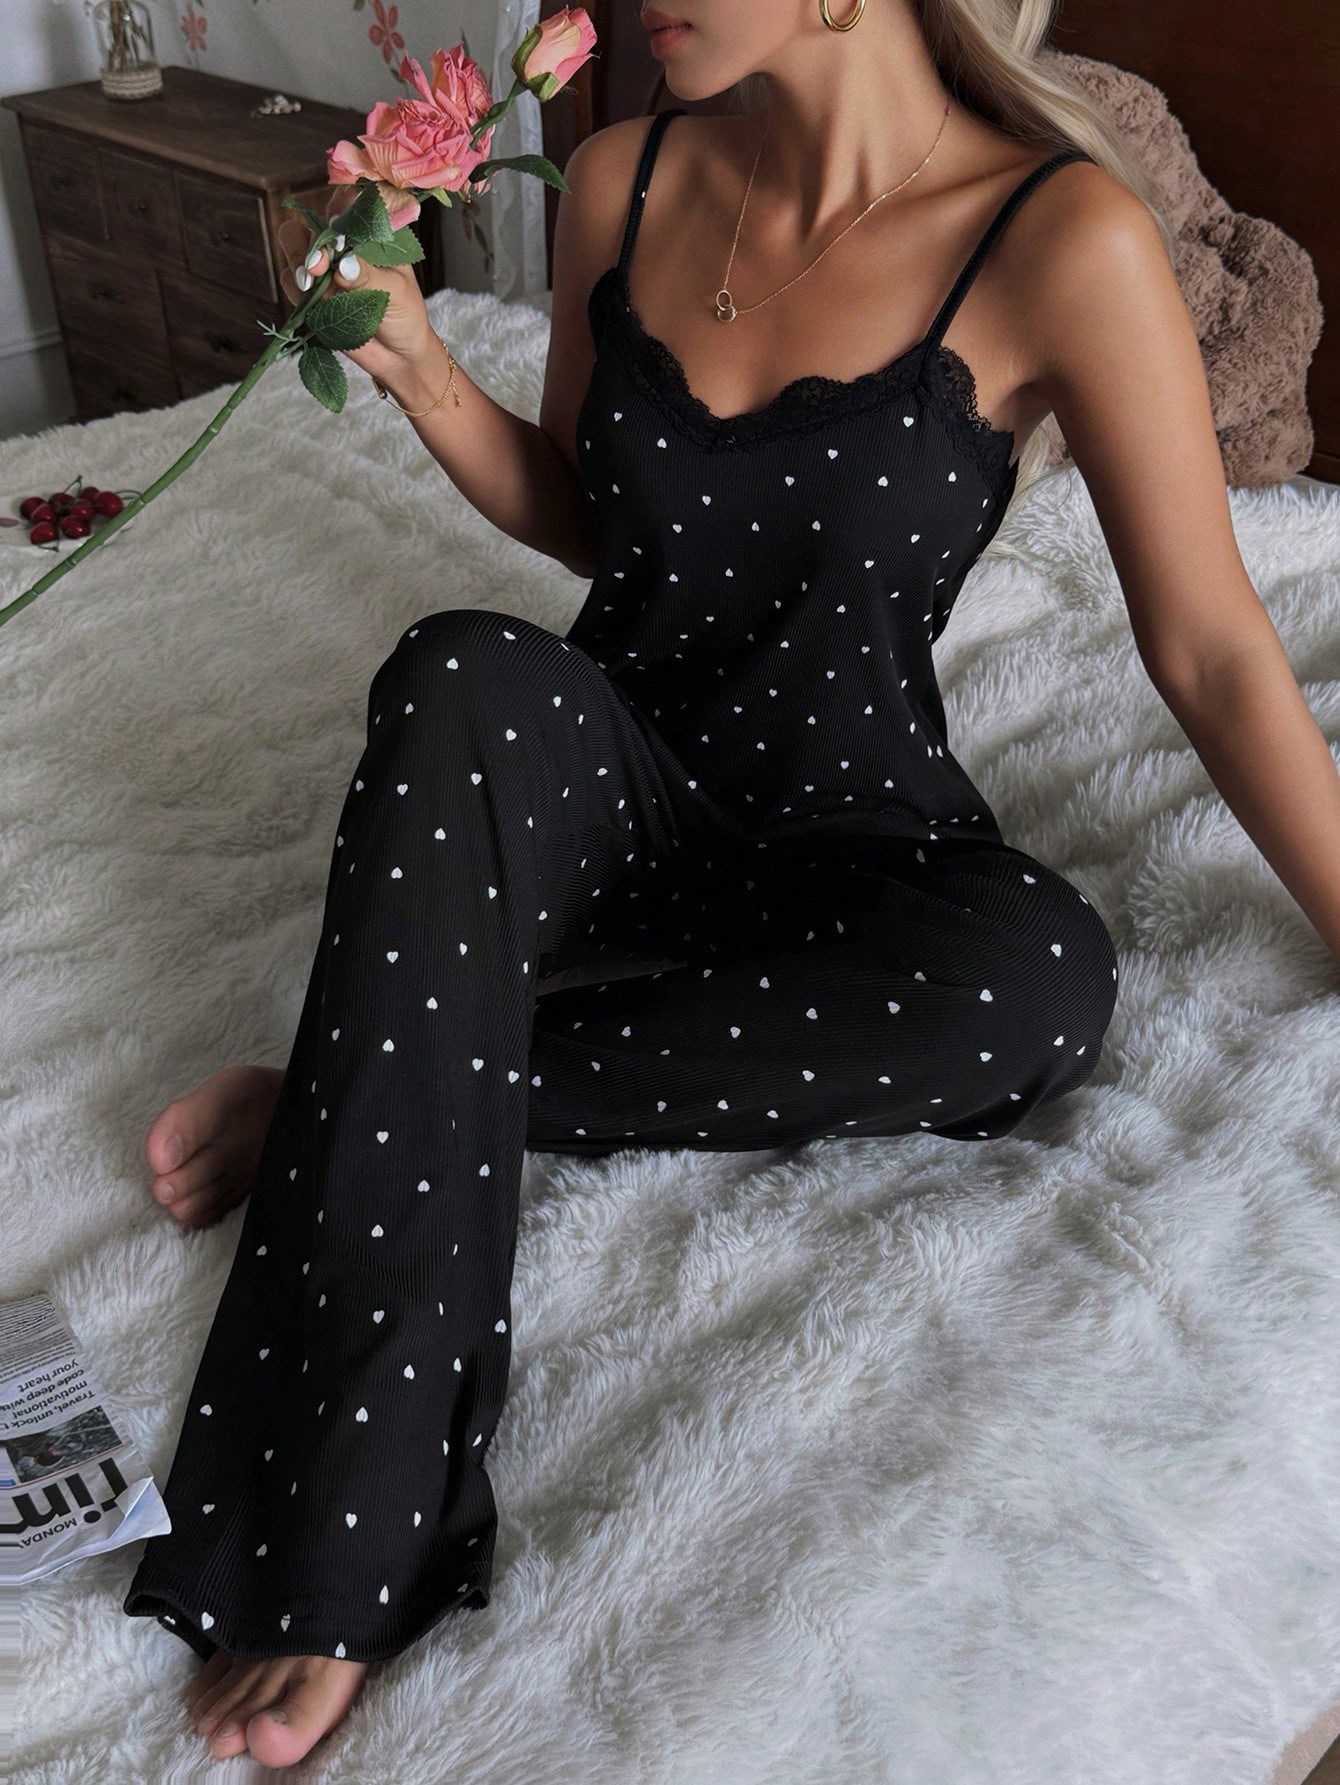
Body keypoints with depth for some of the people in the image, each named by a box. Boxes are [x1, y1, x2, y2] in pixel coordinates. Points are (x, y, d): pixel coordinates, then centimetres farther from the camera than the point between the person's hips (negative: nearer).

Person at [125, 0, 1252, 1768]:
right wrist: (421, 372, -5)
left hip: (844, 824, -2)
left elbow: (1211, 653, -11)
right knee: (470, 676, -31)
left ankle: (349, 1099, -21)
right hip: (610, 776, 3)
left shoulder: (1063, 238, -16)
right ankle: (338, 1541, -31)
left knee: (1044, 973, -34)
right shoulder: (628, 179, -1)